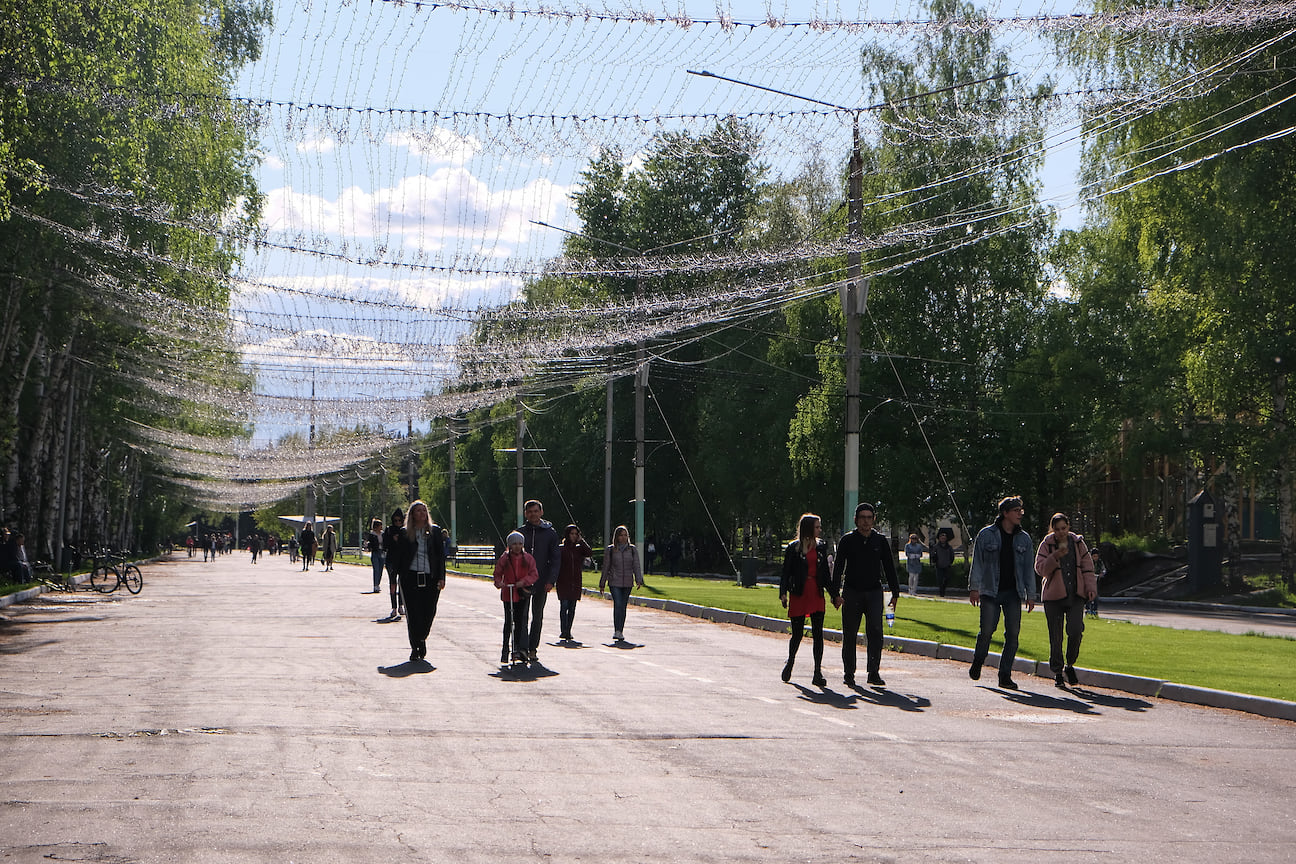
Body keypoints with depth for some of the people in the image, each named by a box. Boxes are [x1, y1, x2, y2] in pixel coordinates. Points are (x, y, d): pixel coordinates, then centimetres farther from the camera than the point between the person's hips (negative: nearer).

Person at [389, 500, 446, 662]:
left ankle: (422, 638, 28)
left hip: (430, 577, 1)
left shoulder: (435, 530, 8)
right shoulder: (404, 533, 6)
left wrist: (441, 577, 0)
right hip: (410, 577, -1)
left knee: (429, 612, 1)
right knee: (413, 613, -4)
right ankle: (415, 648, 5)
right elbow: (399, 556, 9)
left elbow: (441, 555, 7)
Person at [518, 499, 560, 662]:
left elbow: (555, 559, 3)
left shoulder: (550, 533, 4)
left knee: (537, 616, 4)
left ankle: (532, 648, 9)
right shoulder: (520, 532, 7)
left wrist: (551, 580, -8)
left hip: (541, 582, 0)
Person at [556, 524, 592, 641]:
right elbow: (556, 565, 0)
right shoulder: (561, 549, 2)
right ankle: (563, 631, -9)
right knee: (564, 606, -9)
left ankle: (568, 631, 10)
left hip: (576, 582, 3)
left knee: (572, 608, 4)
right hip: (563, 582, -3)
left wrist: (581, 541, -5)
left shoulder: (579, 548, 10)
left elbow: (589, 553, -8)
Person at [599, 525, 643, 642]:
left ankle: (620, 631, 12)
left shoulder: (632, 550, 8)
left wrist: (639, 580, -9)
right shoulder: (610, 550, 5)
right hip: (614, 582, -2)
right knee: (617, 604, -17)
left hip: (628, 583, 2)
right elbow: (605, 568, 9)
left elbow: (636, 566, 5)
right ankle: (617, 631, -19)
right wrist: (602, 584, 10)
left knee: (623, 606, 5)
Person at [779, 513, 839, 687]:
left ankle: (818, 673, -2)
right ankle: (790, 663, 28)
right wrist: (783, 593, -14)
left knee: (818, 634, -4)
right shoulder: (793, 548, -1)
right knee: (797, 634, 2)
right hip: (798, 594, -3)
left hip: (817, 594, 3)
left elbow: (826, 573, 16)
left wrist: (834, 594, 14)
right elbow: (786, 572, -2)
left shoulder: (821, 547, 11)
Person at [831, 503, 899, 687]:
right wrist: (836, 592, -8)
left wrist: (895, 593, 9)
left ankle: (874, 673, -7)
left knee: (875, 632, -10)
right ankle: (849, 673, 13)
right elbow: (838, 568, 1)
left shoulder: (880, 540, 8)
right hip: (852, 592, -1)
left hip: (874, 592, 1)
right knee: (849, 635, 3)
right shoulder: (847, 540, 3)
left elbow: (889, 568, 13)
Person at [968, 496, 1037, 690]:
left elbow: (1028, 568, 14)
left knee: (1013, 633, -4)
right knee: (987, 630, -9)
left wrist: (1030, 594, 8)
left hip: (1013, 593, 3)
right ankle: (978, 661, 20)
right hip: (990, 592, -3)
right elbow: (977, 562, 1)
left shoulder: (1024, 538, 12)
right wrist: (974, 587, -7)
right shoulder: (986, 534, 2)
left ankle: (1005, 676, 3)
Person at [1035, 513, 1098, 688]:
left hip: (1076, 595, 1)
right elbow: (1040, 568, -8)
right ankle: (1057, 673, 11)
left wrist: (1090, 588, 1)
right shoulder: (1047, 544, 1)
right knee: (1055, 637, -2)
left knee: (1075, 630, -14)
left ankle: (1070, 665, 9)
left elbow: (1087, 567, 12)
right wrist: (1055, 557, -22)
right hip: (1054, 596, -1)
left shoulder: (1078, 543, 7)